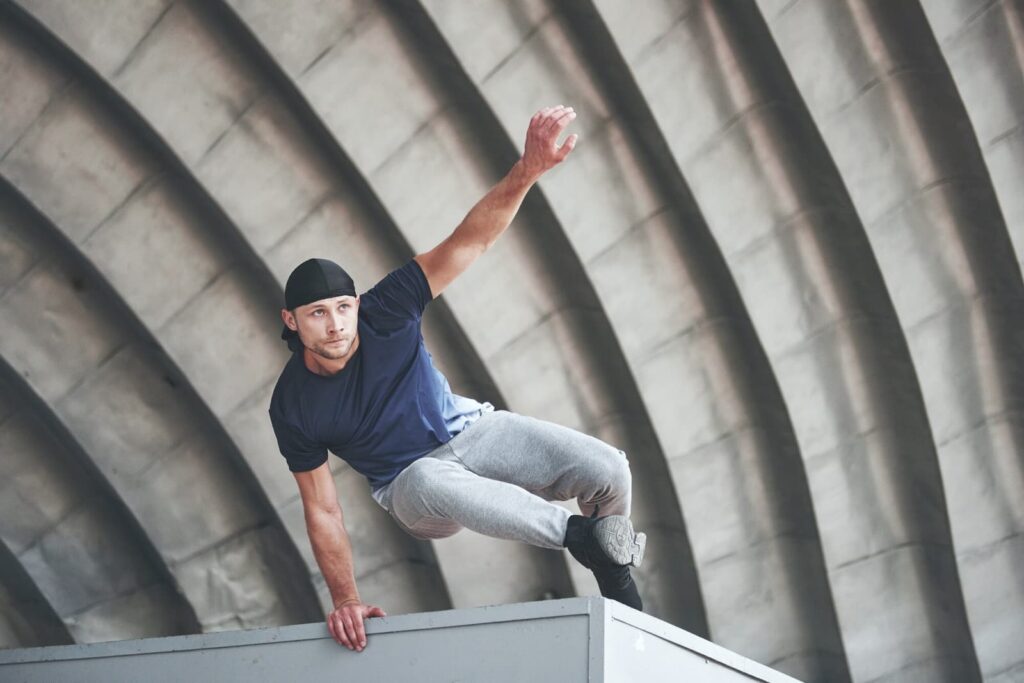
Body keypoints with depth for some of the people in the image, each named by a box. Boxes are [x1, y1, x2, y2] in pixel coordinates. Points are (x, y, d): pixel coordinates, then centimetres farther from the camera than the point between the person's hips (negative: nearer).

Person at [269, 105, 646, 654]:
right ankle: (578, 532, -30)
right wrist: (345, 599, -16)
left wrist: (526, 172, -43)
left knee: (607, 470, -21)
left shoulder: (385, 312, -17)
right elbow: (321, 510, -7)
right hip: (412, 486, -2)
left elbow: (469, 242, -27)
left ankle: (613, 564, 12)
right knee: (435, 482, -44)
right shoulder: (292, 407, -15)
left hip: (470, 430, 2)